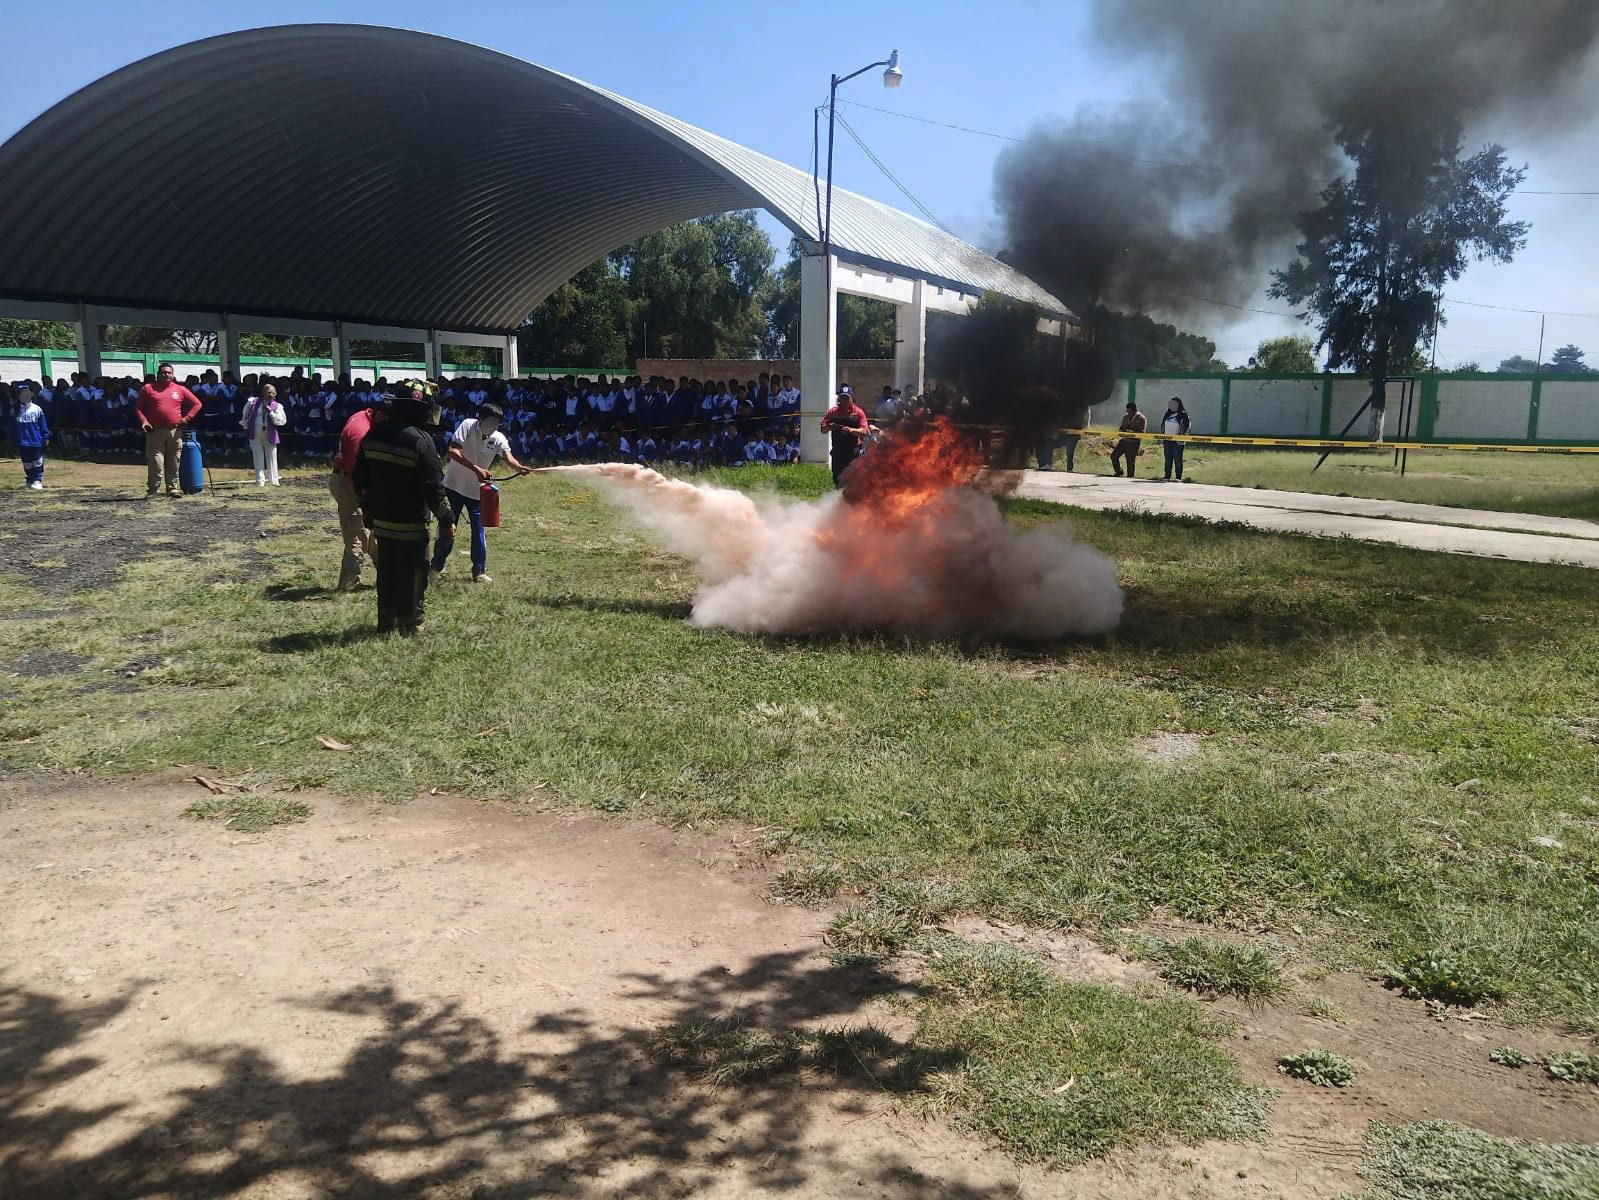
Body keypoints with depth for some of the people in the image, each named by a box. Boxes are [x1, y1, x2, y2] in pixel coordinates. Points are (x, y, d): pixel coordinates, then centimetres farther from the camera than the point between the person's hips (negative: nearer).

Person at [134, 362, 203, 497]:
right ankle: (152, 490, -3)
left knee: (173, 462, 6)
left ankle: (172, 488, 13)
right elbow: (138, 406, 8)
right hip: (155, 431, -2)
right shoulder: (148, 388, 6)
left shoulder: (180, 390, 9)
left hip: (174, 431, 2)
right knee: (155, 462, -7)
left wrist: (187, 418, 4)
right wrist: (143, 420, -7)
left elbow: (197, 404, 14)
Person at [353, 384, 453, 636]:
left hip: (381, 521, 7)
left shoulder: (374, 434, 4)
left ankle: (387, 624, 25)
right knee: (413, 576, 5)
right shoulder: (420, 440, -18)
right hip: (410, 524, -6)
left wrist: (368, 512, 22)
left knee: (387, 575, 17)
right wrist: (445, 518, -6)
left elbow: (361, 480, 11)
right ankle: (410, 627, 11)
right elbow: (433, 485, -17)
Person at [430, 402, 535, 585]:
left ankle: (479, 572, 14)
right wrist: (476, 469, -38)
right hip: (454, 486, -2)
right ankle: (437, 566, 26)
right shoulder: (468, 425, -17)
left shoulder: (499, 439, -10)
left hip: (478, 490, 2)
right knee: (447, 529, 7)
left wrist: (519, 467, -51)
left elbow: (508, 458, -27)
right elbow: (453, 451, -28)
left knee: (479, 532, 2)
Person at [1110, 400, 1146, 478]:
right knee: (1114, 455, 1)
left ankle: (1129, 477, 9)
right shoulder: (1125, 417, 13)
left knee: (1130, 462, -3)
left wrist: (1130, 432, -24)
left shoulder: (1141, 419, -8)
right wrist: (1122, 431, -5)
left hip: (1133, 443, -6)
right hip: (1123, 441, 6)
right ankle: (1118, 471, 19)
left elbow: (1141, 432, -13)